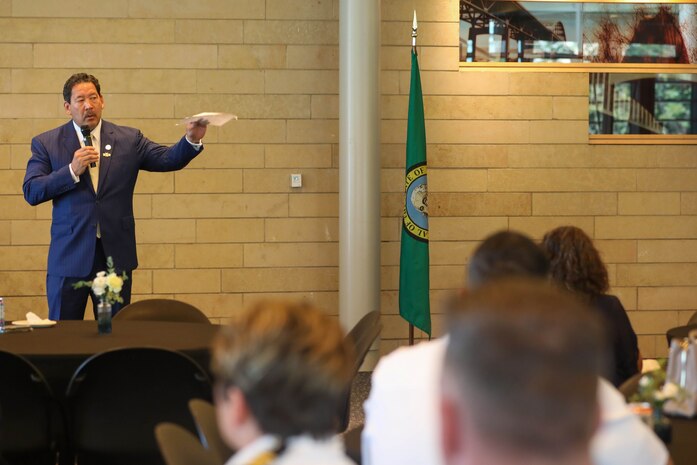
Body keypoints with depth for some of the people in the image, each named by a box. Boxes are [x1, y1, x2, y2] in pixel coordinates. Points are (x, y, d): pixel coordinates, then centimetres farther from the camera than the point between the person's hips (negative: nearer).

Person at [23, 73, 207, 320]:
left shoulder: (128, 139, 7)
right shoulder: (46, 143, 3)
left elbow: (167, 159, -1)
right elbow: (31, 192, -5)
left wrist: (192, 140, -20)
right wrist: (72, 170, -16)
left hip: (116, 255, 1)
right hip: (69, 256, -1)